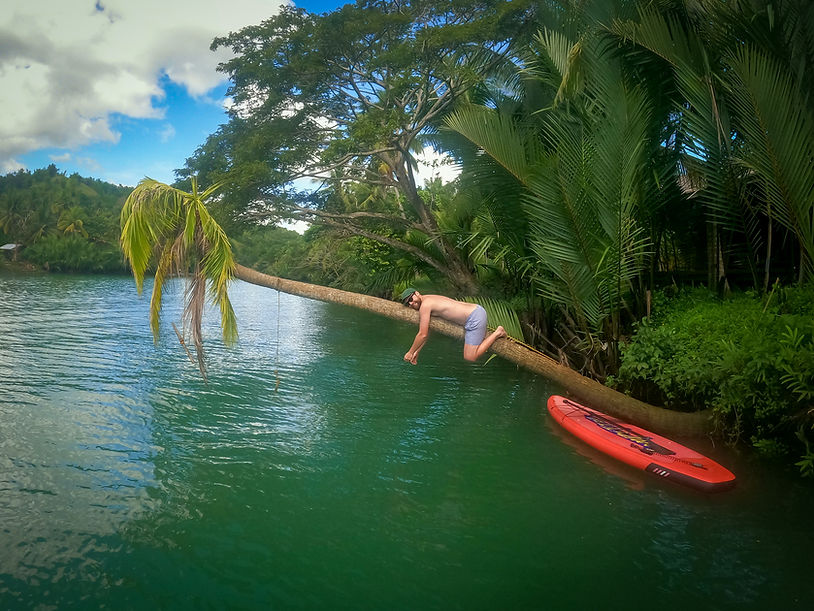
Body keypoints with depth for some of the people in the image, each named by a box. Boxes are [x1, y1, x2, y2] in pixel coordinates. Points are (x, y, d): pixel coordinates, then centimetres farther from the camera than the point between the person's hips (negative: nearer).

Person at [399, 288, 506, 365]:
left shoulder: (425, 305, -13)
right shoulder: (429, 299, 16)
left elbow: (422, 335, -11)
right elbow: (426, 332, 22)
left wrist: (410, 352, 1)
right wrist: (416, 352, 21)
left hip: (475, 318, -11)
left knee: (470, 357, -8)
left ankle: (497, 333, -4)